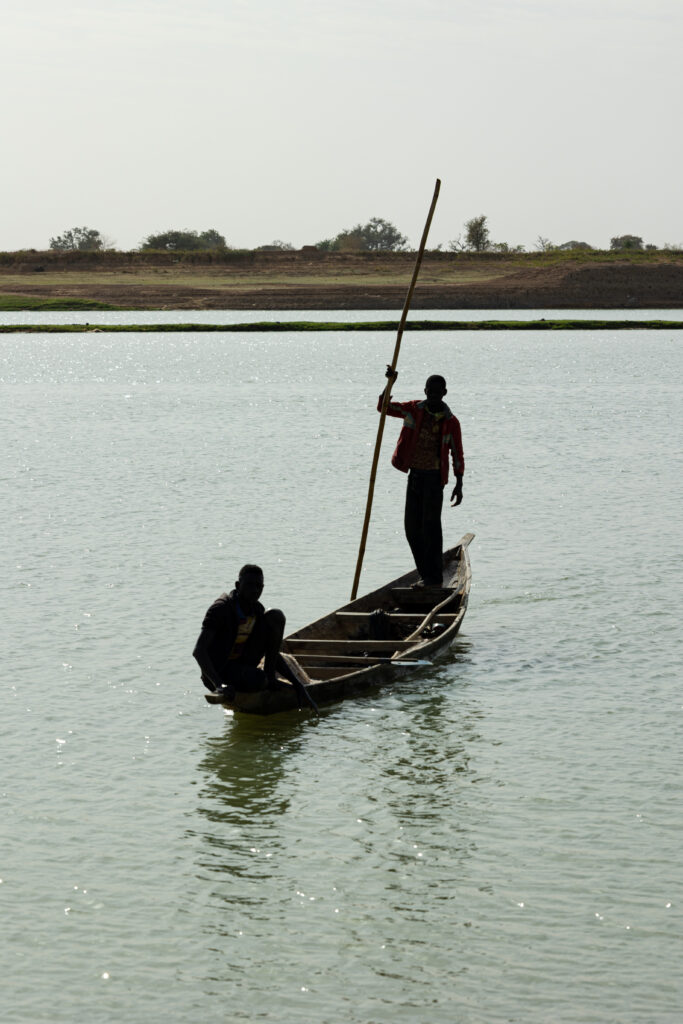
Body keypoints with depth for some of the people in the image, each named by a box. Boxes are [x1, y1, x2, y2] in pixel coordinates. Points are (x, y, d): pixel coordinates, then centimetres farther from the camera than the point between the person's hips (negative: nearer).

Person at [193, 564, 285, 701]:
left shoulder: (258, 610, 0)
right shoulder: (221, 608, -21)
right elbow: (198, 651, -29)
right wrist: (219, 685, -39)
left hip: (243, 663, 7)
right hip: (218, 670, -7)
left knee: (276, 616, -5)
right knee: (259, 679, -37)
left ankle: (270, 675, -2)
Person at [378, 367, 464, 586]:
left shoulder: (450, 422, -5)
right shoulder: (414, 410, 5)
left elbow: (457, 455, -1)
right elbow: (384, 407, 3)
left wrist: (459, 485, -6)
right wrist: (390, 384, -13)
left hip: (434, 477, -5)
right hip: (414, 474, 5)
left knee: (430, 525, -8)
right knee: (412, 526, 7)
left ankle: (434, 577, -4)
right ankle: (426, 574, 17)